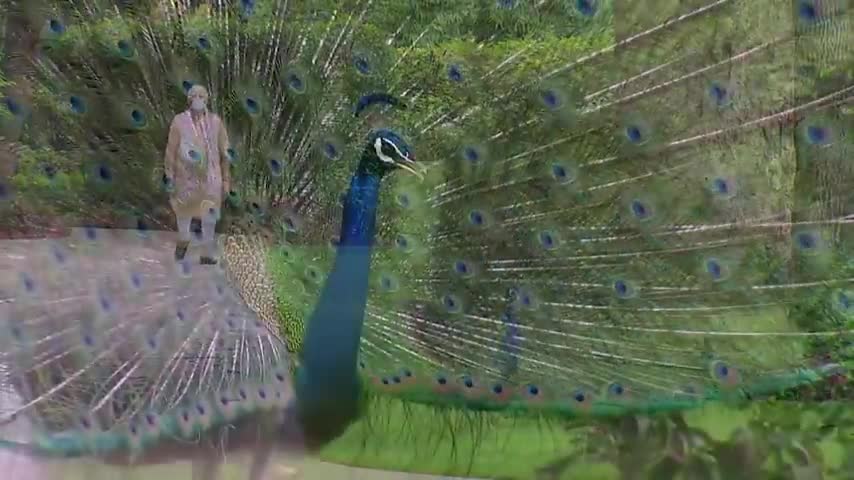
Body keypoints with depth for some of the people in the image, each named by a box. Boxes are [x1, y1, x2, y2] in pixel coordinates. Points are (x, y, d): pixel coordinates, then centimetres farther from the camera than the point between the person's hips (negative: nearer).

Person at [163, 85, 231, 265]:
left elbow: (223, 153, 1)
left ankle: (207, 255, 15)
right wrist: (170, 177, -7)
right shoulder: (179, 122, -7)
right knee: (183, 211, 19)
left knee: (209, 219, 3)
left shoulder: (215, 122, -3)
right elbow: (171, 151, -4)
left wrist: (226, 179, 1)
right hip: (186, 177, 0)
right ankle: (183, 240, 46)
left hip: (210, 178, 0)